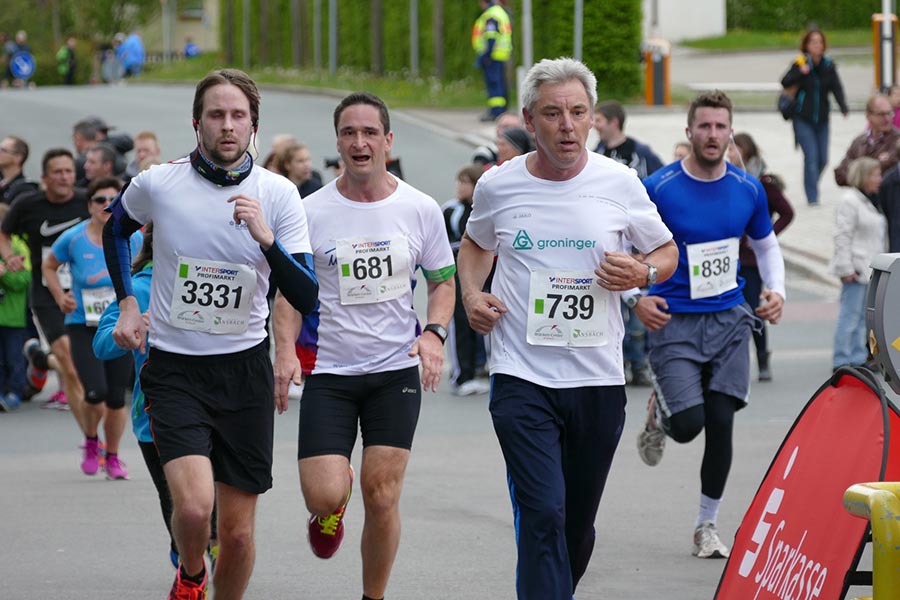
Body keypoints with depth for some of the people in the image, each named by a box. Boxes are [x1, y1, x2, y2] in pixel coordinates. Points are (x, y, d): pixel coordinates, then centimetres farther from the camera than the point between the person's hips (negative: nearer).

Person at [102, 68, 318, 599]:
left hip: (245, 368, 1)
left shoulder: (278, 194, -5)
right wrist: (127, 303, 10)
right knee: (193, 507, -21)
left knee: (238, 533, 2)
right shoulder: (157, 185, -5)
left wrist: (265, 237, -24)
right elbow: (116, 229, 19)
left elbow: (307, 298, -10)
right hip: (174, 370, -1)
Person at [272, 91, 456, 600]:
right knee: (323, 496, -10)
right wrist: (285, 349, -11)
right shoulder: (312, 211, -3)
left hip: (396, 371, 0)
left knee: (382, 497, -3)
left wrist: (434, 333, -9)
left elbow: (444, 280, 10)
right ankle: (337, 500, 28)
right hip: (329, 371, 0)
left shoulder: (421, 209, -1)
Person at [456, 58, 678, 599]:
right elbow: (475, 245, 23)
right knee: (542, 515, -15)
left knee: (578, 525, 11)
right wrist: (472, 296, 4)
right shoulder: (499, 186, 1)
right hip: (523, 378, -1)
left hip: (599, 378, 1)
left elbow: (667, 252, 13)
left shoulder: (620, 184, -1)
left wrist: (642, 273, -9)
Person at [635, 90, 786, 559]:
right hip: (674, 322, -3)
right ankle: (659, 413, 24)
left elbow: (766, 244, 18)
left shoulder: (748, 189, 2)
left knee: (721, 422, -2)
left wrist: (776, 291, 1)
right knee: (688, 424, -15)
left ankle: (707, 525, 13)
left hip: (728, 320, 3)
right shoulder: (658, 188, -9)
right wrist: (637, 299, -14)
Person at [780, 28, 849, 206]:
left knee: (822, 159, 6)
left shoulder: (829, 65, 1)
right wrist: (800, 72, -33)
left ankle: (811, 189, 29)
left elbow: (837, 88, -7)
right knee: (811, 157, -12)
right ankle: (812, 197, -9)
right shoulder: (800, 63, -8)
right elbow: (785, 83, -16)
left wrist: (844, 107, -23)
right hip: (803, 119, -4)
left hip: (822, 119, 4)